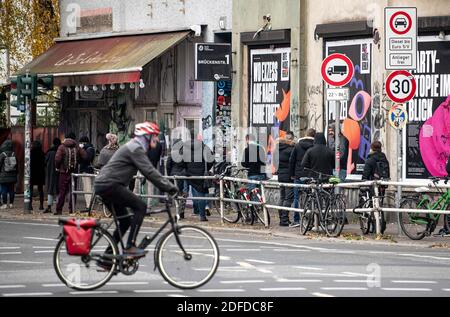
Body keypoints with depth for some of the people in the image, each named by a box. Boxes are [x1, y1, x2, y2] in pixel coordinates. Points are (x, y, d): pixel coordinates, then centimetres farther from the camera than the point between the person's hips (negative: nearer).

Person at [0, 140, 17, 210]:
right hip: (12, 177, 4)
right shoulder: (13, 155, 0)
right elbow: (17, 165, 7)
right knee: (11, 190, 9)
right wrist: (16, 173, 17)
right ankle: (11, 204, 11)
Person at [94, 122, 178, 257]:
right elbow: (149, 172, -20)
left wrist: (165, 186, 20)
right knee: (140, 206, -13)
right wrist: (169, 187, -20)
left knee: (125, 221, 14)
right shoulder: (136, 149, -12)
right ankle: (130, 246, -17)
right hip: (110, 185, -11)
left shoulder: (134, 147, 22)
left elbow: (148, 171, 26)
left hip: (103, 185, 11)